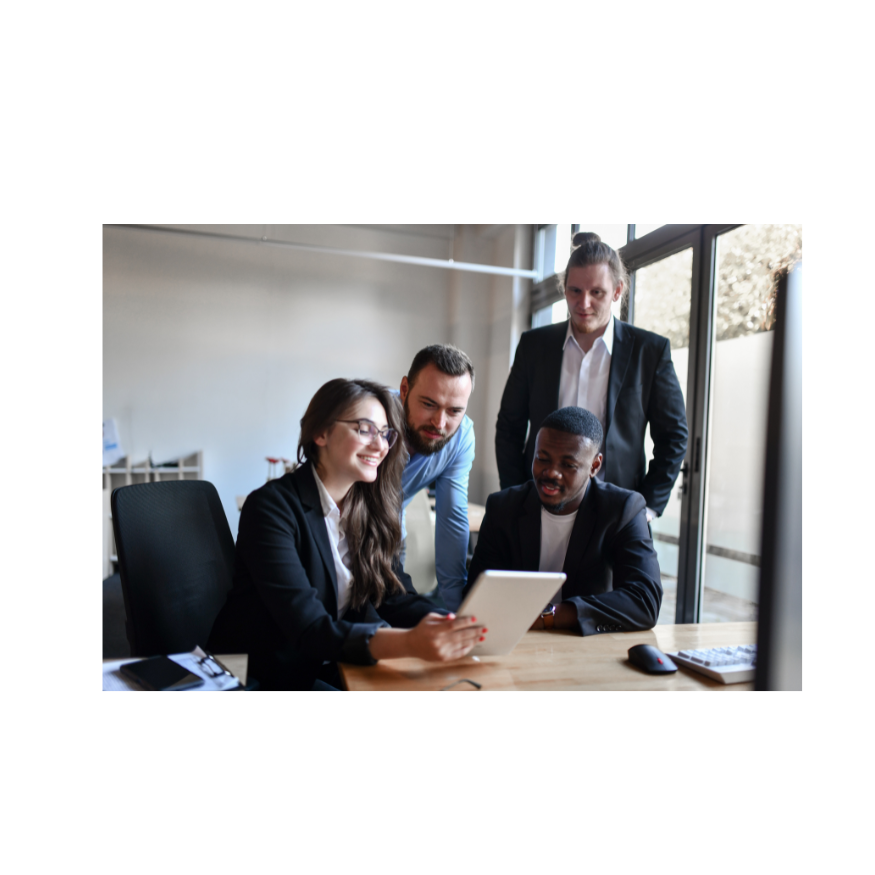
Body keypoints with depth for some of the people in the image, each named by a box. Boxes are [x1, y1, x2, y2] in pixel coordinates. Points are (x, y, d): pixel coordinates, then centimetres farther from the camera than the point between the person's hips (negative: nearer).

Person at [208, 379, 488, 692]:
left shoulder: (371, 507, 3)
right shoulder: (272, 507, -17)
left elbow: (397, 598, -2)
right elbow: (308, 629, -26)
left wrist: (457, 628, -22)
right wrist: (410, 643, -40)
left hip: (345, 663, 6)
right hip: (275, 674, -5)